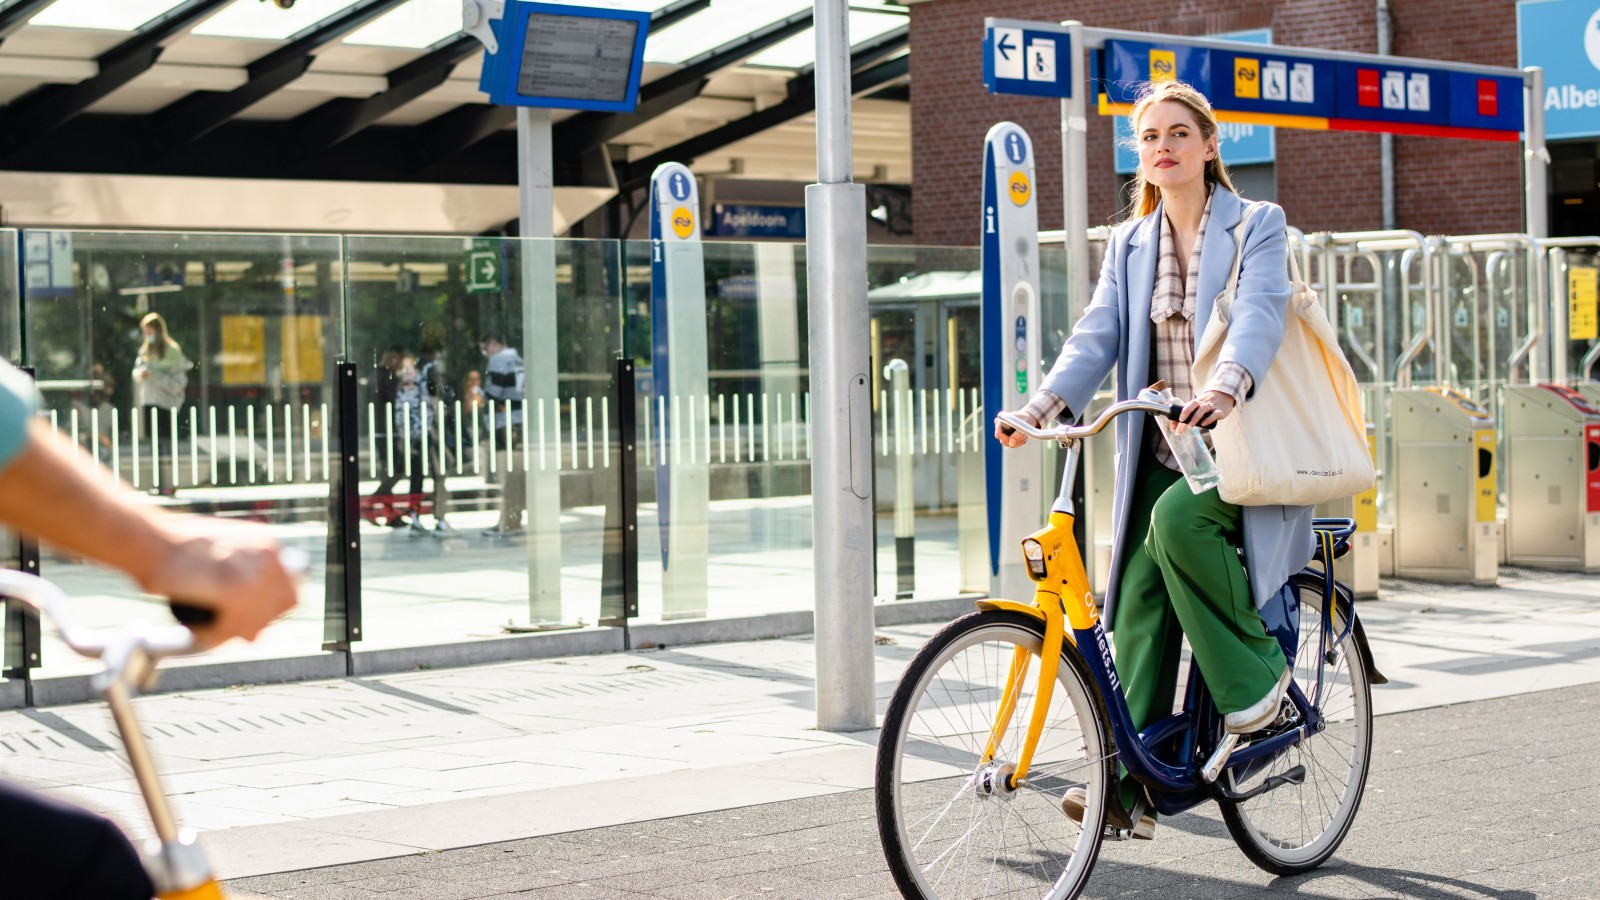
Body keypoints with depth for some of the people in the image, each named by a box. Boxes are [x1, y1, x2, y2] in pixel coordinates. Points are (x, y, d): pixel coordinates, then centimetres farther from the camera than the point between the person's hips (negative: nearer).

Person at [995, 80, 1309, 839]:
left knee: (1177, 521, -32)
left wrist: (1224, 388, -39)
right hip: (1159, 453, 5)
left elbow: (1258, 316, -18)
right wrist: (1044, 405, -18)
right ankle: (1129, 780, -6)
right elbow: (1098, 335, 1)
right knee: (1139, 604, -7)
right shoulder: (1128, 244, 14)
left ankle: (1256, 668, -12)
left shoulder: (1257, 227, 0)